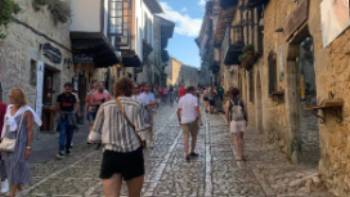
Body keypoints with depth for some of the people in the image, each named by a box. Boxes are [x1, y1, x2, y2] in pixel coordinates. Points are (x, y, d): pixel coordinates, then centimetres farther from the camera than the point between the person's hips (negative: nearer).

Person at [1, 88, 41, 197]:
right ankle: (18, 186, 35)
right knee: (10, 166, 15)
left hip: (20, 143, -6)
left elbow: (30, 131, -13)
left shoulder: (26, 111, -14)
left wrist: (29, 147, -14)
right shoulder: (9, 108, 5)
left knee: (15, 167, -2)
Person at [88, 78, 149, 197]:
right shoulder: (135, 105, -1)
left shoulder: (105, 106, 4)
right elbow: (141, 132, -9)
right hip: (133, 154, 0)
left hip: (111, 155, 0)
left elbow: (95, 136, 1)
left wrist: (91, 139, 23)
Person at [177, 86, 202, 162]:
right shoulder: (194, 98, -7)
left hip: (184, 121, 3)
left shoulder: (181, 99, 6)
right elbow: (197, 109, -15)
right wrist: (199, 119, -8)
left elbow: (178, 111, 6)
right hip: (193, 120, -3)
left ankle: (186, 154, -5)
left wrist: (179, 120, 16)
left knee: (186, 137, 2)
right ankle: (192, 152, 21)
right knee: (194, 137, 15)